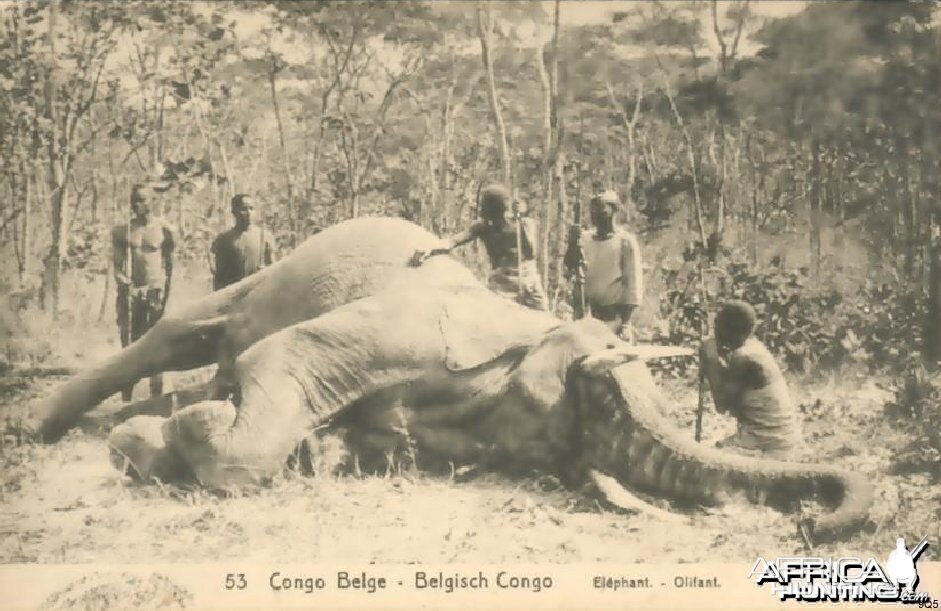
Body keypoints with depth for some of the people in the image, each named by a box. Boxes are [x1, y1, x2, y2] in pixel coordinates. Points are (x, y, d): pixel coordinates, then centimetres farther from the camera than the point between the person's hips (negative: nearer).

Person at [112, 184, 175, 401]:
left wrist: (164, 295, -3)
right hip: (130, 294, 1)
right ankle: (125, 400, 4)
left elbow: (169, 265, 4)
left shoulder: (163, 230, 2)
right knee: (129, 346, 1)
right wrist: (122, 282, -13)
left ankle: (156, 400, 3)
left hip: (156, 293, -1)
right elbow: (117, 264, 5)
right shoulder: (121, 231, 6)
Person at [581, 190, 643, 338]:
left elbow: (633, 281, -3)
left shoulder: (625, 240, 0)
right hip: (589, 315, 4)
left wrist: (626, 322, -8)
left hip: (614, 315, -4)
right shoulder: (584, 238, 11)